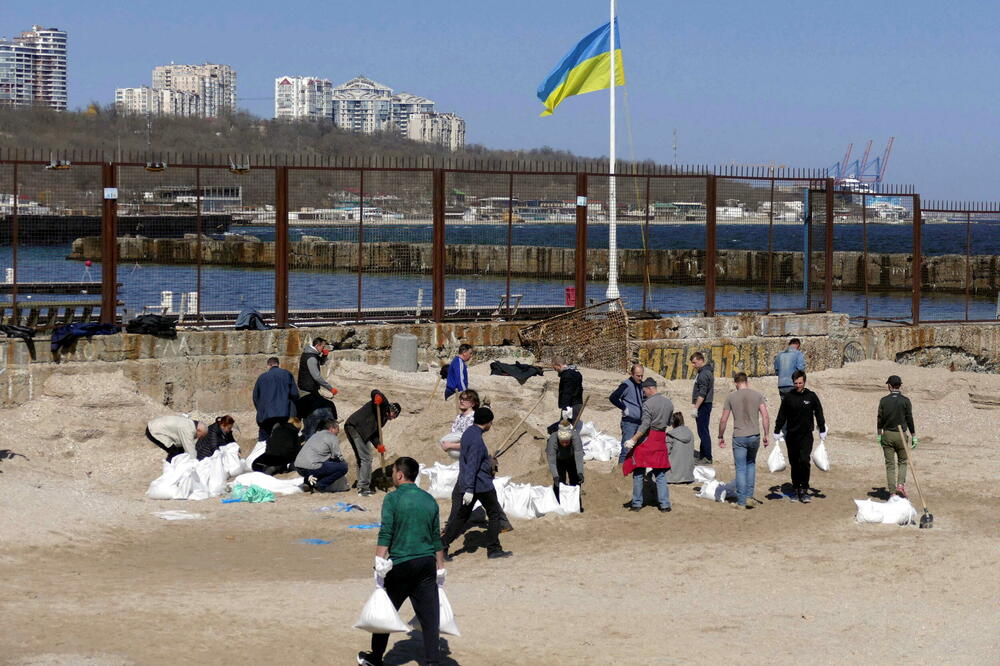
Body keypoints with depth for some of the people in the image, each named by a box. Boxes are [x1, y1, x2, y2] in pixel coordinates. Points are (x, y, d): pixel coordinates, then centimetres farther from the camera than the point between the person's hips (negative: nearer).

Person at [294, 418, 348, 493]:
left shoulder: (316, 435, 27)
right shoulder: (333, 438, 2)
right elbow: (337, 456, 3)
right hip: (312, 468, -9)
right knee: (343, 466, -5)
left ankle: (308, 482, 14)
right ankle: (320, 485, -9)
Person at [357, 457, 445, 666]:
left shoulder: (393, 498, -6)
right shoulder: (429, 500, 9)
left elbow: (385, 534, -14)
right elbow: (437, 538, 13)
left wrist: (380, 565, -16)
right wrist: (440, 569, 18)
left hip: (401, 564, -4)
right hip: (427, 563, 4)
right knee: (429, 615, 3)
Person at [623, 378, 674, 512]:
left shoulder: (648, 404, -15)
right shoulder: (669, 403, 6)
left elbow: (645, 425, -21)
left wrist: (633, 440, -20)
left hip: (647, 439, -6)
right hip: (661, 439, 6)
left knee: (639, 472, 5)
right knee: (660, 474, 11)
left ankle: (637, 504, 7)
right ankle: (664, 504, 6)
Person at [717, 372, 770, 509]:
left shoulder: (731, 397, -3)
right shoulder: (757, 395, 1)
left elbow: (723, 420, -1)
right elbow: (765, 417, -4)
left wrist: (721, 437, 12)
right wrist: (766, 435, 5)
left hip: (739, 437, -2)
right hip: (754, 436, 2)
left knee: (741, 469, 4)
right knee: (751, 463, 24)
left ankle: (741, 502, 5)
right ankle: (749, 495, 18)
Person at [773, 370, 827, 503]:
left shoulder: (811, 396, 2)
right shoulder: (788, 397, 4)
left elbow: (819, 414, 10)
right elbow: (781, 416, 10)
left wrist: (822, 432, 8)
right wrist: (777, 432, 6)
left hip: (806, 436, -2)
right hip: (791, 436, 2)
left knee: (804, 461, -15)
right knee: (794, 464, 6)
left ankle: (804, 490, -10)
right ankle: (795, 490, 16)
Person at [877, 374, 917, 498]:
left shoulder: (883, 400, -1)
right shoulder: (905, 400, -6)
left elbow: (880, 419, 2)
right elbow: (909, 420, -5)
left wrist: (879, 435, 12)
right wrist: (914, 436, 2)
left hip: (887, 435, 1)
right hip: (900, 435, -1)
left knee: (890, 464, 5)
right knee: (902, 462, 14)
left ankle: (892, 491, 3)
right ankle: (900, 485, -7)